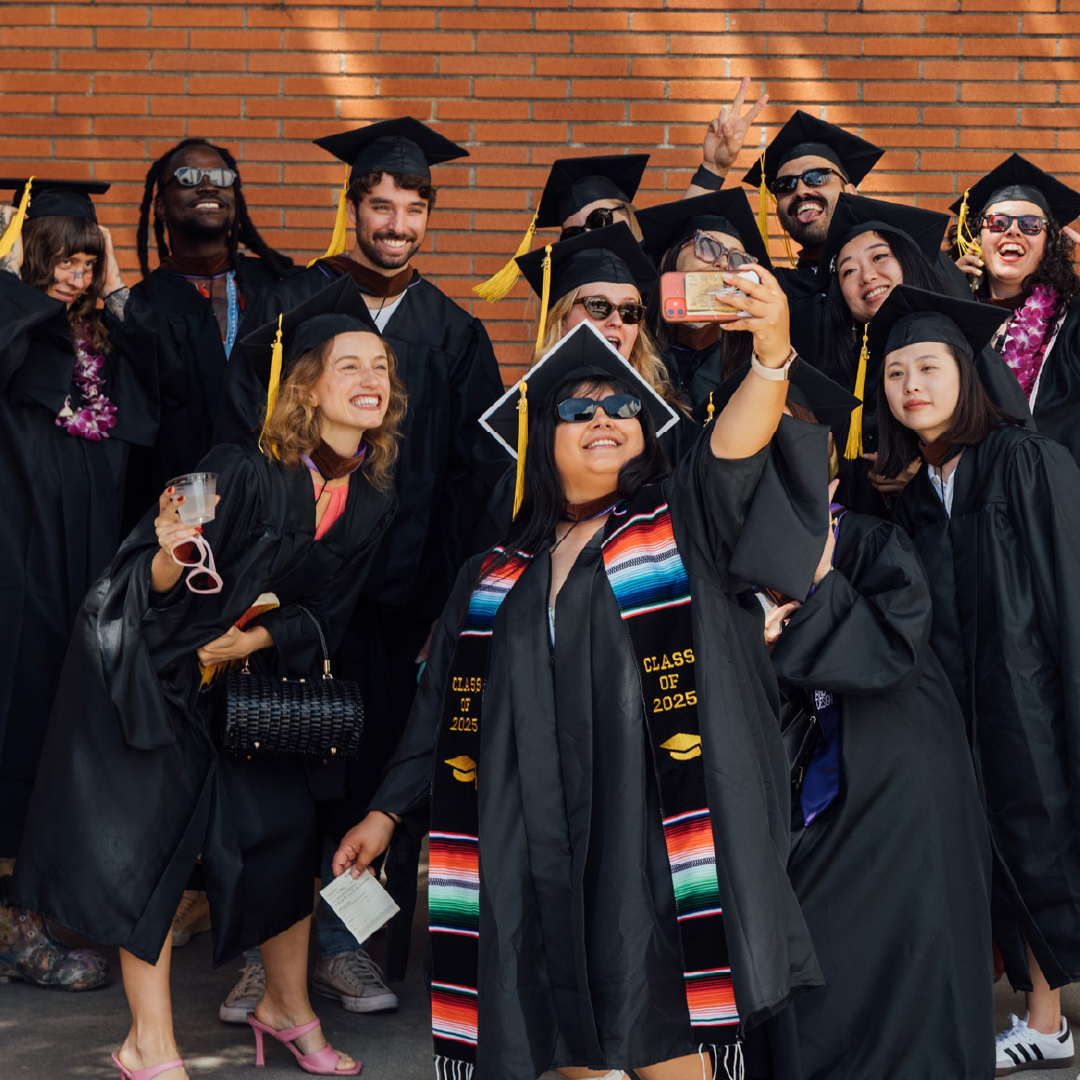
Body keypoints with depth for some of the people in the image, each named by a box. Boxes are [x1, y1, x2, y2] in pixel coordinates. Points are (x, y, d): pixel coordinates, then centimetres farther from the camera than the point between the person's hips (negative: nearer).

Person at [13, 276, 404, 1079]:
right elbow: (152, 584, -21)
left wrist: (255, 638, -13)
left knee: (285, 830, 5)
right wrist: (174, 558, -43)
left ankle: (288, 1007, 27)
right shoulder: (242, 473, -26)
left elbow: (325, 612, 2)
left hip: (256, 675, 5)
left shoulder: (373, 500, -8)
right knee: (152, 839, -3)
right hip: (152, 675, -5)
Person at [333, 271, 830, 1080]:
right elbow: (447, 710, 18)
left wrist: (772, 357, -34)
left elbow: (734, 451, -17)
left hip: (651, 839, -3)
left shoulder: (682, 528, 4)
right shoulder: (498, 577, 14)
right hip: (536, 849, 3)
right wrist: (387, 812, 16)